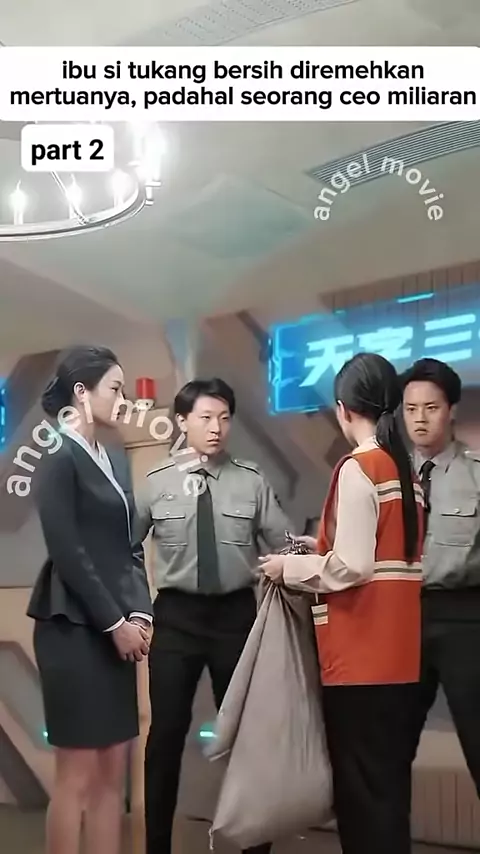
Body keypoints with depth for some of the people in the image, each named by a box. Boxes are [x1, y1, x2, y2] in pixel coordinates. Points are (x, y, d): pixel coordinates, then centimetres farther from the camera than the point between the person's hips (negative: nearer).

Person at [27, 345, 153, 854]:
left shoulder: (115, 461, 14)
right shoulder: (60, 461, -9)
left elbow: (128, 546, 13)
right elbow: (67, 554, -15)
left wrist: (139, 614, 0)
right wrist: (115, 623, -12)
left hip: (114, 630, 8)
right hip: (74, 629, -8)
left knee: (113, 771, 9)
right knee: (77, 774, -1)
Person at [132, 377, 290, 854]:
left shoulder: (252, 482, -1)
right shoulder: (157, 483, -1)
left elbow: (285, 546, 0)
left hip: (235, 612, 0)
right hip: (176, 614, 0)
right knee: (167, 732, 5)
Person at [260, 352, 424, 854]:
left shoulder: (357, 469, -14)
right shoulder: (404, 470, 11)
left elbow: (352, 568, -20)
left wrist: (290, 568, -5)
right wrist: (326, 549, 18)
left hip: (359, 654, -8)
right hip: (395, 653, 9)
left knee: (360, 783, 0)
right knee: (387, 778, 15)